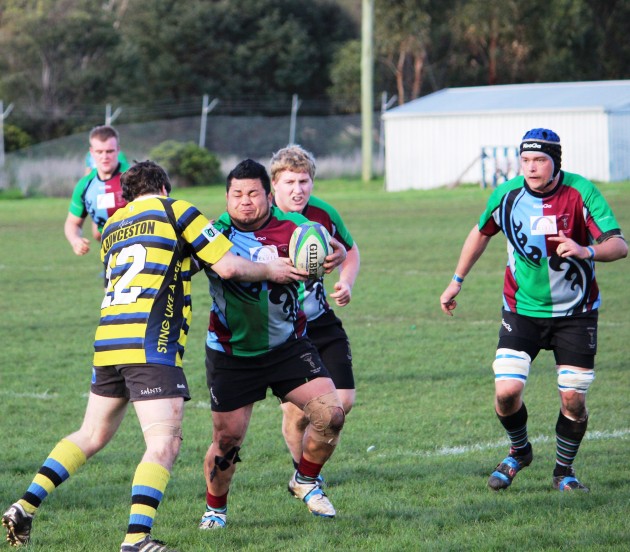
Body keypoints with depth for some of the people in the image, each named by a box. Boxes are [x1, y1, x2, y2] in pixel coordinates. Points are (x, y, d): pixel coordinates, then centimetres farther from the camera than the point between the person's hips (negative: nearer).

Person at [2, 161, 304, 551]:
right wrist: (271, 271, 16)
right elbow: (228, 267, 1)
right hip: (151, 344, -7)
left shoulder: (112, 227, 22)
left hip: (108, 342, 7)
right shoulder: (175, 211, 4)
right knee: (165, 443, -8)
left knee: (92, 435, 21)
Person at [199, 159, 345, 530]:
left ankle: (305, 481, 14)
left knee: (331, 413, -13)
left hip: (288, 346, 1)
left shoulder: (291, 229, -8)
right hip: (231, 355, -1)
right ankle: (215, 508, 27)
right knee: (227, 440, 0)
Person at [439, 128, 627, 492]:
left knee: (573, 399, -5)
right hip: (522, 310, 1)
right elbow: (481, 233, 14)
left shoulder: (581, 192, -14)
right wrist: (457, 281, 18)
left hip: (576, 313, -1)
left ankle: (564, 470, 21)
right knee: (507, 391, -12)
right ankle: (519, 452, 19)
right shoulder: (507, 195, -7)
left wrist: (586, 251, -39)